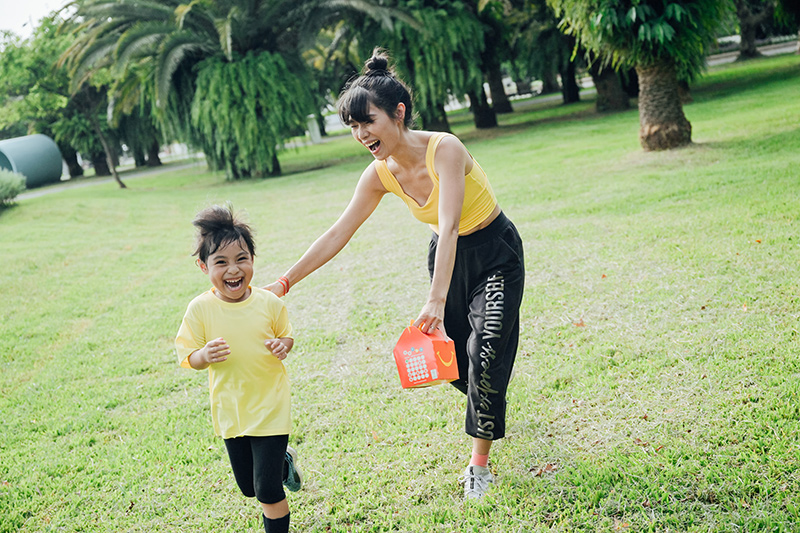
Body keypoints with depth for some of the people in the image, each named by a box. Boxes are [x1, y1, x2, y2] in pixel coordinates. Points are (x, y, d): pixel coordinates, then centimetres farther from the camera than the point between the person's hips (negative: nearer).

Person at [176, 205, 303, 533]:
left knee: (268, 490, -5)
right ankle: (284, 462, 48)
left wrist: (283, 345, -17)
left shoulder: (269, 303, -11)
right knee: (248, 488, 19)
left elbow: (286, 335, 6)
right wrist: (205, 356, -26)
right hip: (230, 409, 2)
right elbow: (188, 357, -4)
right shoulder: (200, 309, -12)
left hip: (269, 405, -2)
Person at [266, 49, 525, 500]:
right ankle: (488, 401, 45)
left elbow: (449, 227, -39)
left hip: (495, 253, -5)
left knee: (484, 353, -11)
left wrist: (435, 301, -48)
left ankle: (480, 464, 5)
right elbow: (338, 234, -5)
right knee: (452, 355, 9)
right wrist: (284, 283, -5)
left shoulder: (445, 149, -30)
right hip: (448, 257, 6)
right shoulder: (381, 174, -12)